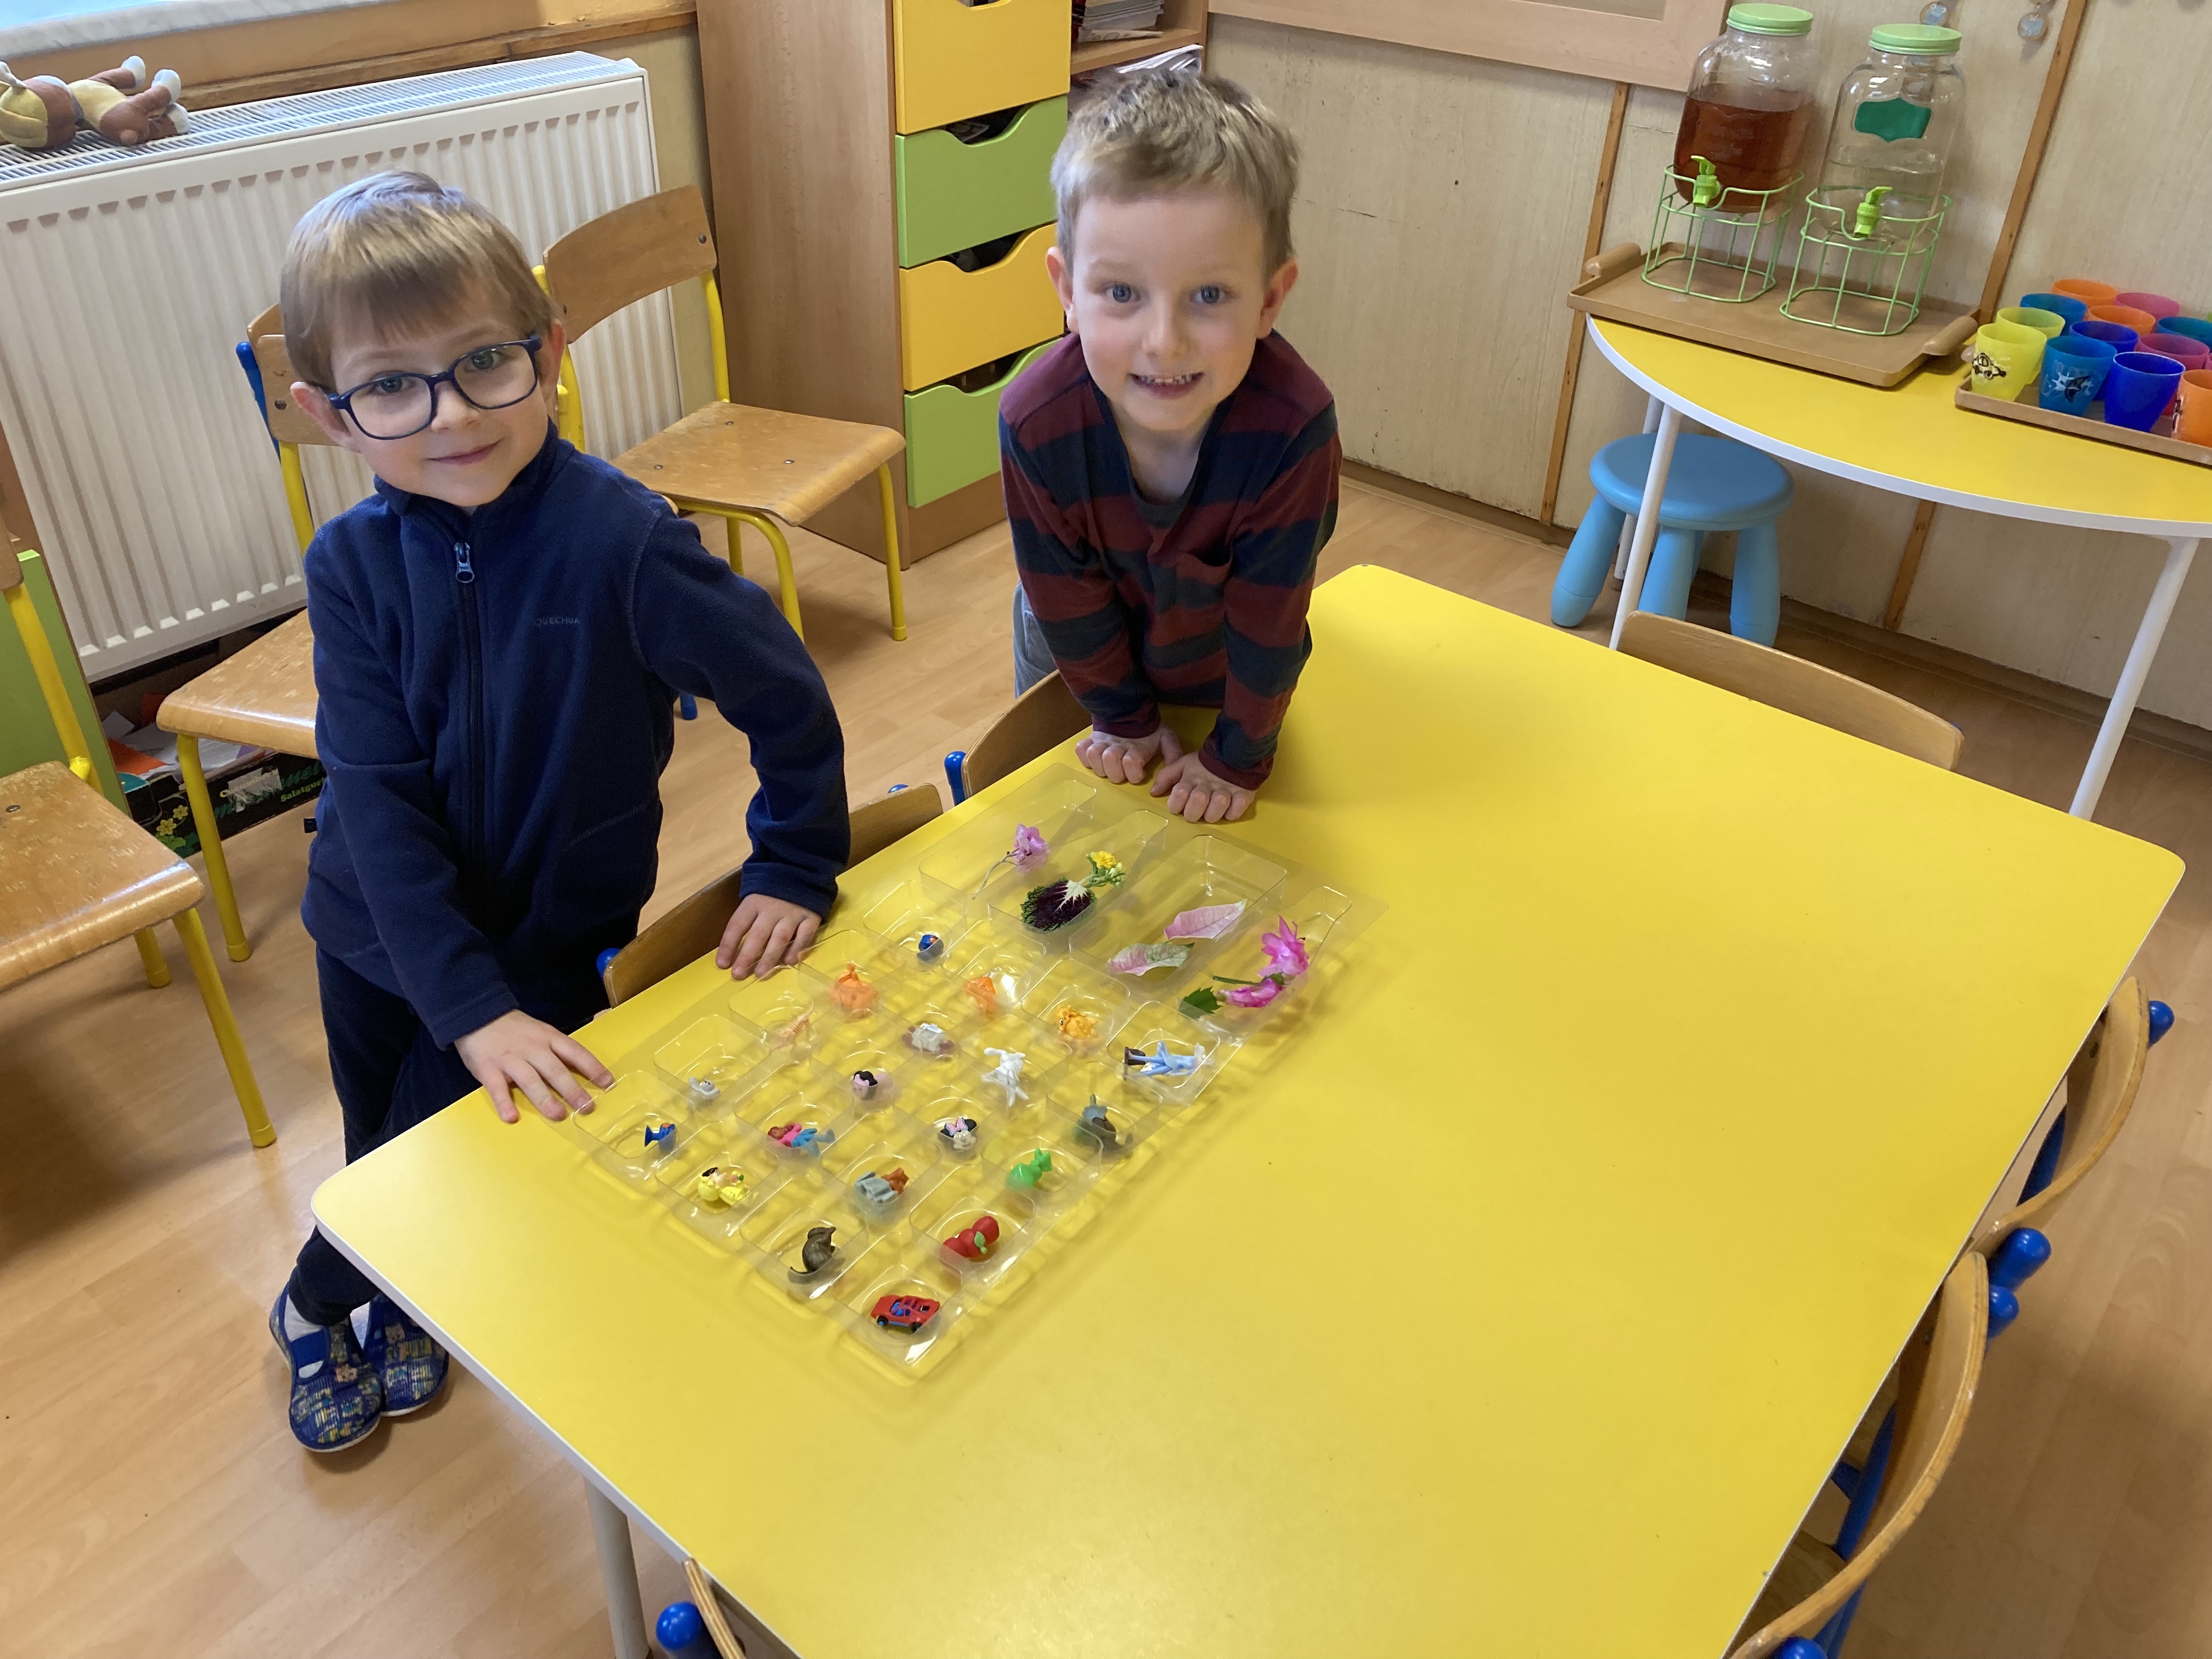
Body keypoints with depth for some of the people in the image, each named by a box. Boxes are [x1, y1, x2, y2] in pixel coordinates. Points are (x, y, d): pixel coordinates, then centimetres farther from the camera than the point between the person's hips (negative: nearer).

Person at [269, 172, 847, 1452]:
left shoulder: (621, 539, -27)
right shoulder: (354, 565, -17)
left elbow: (785, 694, -18)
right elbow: (376, 796, -20)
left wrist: (794, 867, -13)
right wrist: (468, 1004, -27)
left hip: (548, 936, -3)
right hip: (378, 932, 3)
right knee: (383, 1163, 22)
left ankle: (316, 1303, 43)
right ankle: (390, 1287, 56)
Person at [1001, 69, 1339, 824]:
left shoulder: (1295, 426, -40)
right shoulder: (1035, 422, -36)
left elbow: (1267, 616, -26)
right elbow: (1067, 596, -18)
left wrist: (1237, 760, -15)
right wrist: (1122, 718, -6)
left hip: (1224, 662, -1)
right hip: (1081, 652, 1)